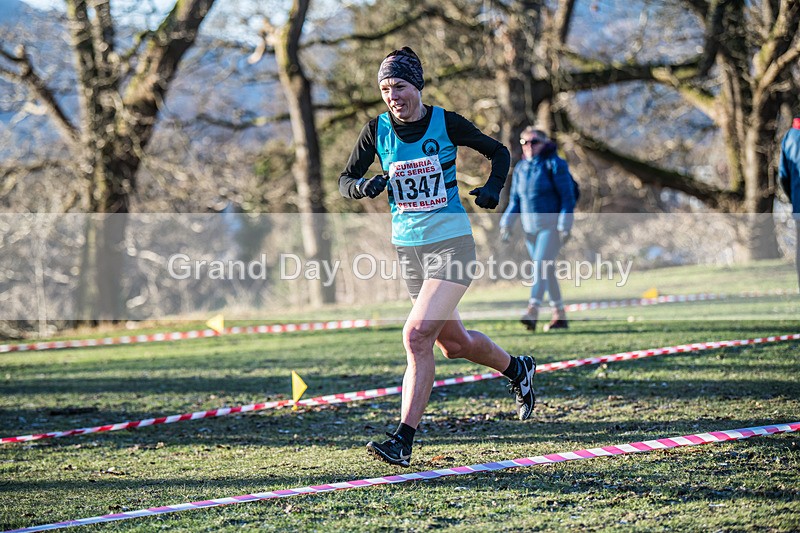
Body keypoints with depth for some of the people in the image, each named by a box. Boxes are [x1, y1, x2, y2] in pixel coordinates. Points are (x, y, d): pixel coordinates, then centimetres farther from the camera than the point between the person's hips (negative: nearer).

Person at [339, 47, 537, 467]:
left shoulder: (447, 123, -7)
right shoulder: (377, 130, 0)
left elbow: (499, 152, 7)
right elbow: (345, 182, 4)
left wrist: (492, 188, -12)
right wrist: (363, 186, -19)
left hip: (451, 242, -5)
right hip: (408, 247, 5)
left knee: (417, 335, -19)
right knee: (453, 344, 14)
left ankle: (403, 440, -16)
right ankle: (517, 369, 43)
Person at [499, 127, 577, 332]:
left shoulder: (554, 164, -6)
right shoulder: (520, 169, 12)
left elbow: (568, 196, -9)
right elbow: (515, 201, 16)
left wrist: (565, 225, -16)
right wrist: (506, 223, 4)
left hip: (552, 225, -7)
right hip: (530, 228, 7)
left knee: (541, 264, -21)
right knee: (546, 270, 8)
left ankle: (532, 312, -32)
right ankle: (560, 315, 15)